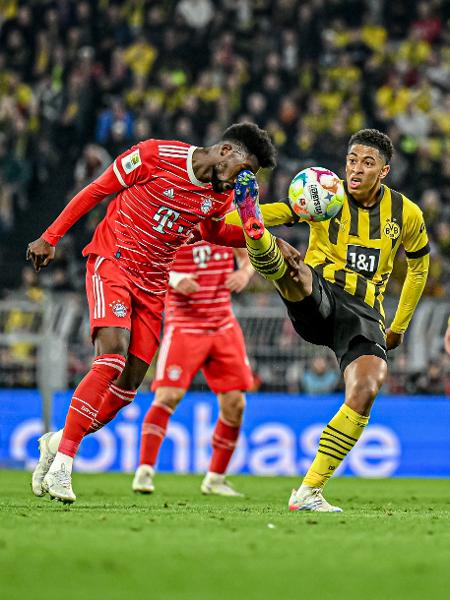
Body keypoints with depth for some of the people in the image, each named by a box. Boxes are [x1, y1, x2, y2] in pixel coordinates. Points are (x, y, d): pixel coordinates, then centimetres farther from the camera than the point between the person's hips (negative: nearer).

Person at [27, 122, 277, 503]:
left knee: (128, 387, 0)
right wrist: (50, 238, -2)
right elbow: (97, 190, -5)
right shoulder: (155, 156, -14)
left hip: (153, 284, 6)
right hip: (111, 262, -6)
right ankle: (62, 462, -19)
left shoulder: (222, 196, 3)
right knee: (111, 362, -24)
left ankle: (58, 442, 21)